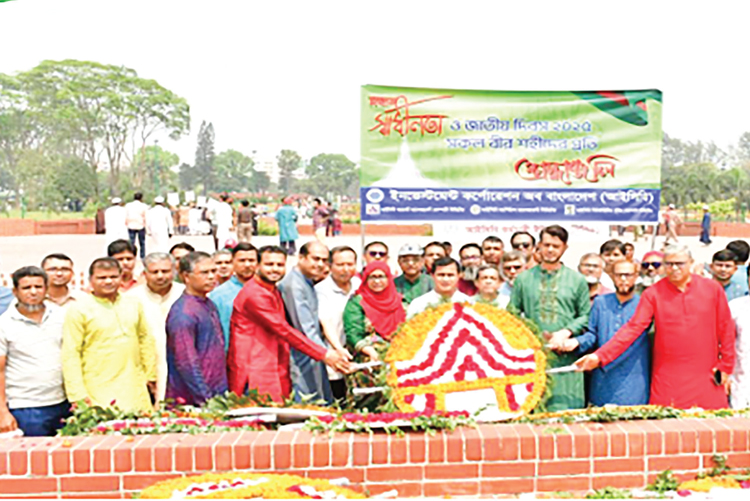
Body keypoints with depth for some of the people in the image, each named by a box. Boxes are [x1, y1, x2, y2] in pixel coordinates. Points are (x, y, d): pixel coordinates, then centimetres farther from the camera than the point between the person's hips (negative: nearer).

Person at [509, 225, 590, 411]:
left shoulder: (577, 279, 11)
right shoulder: (524, 279, 10)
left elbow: (586, 316, 8)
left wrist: (566, 332, -8)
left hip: (565, 356, 0)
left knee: (566, 408, -3)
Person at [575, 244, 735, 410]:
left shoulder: (712, 289, 4)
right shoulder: (653, 293, 0)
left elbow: (725, 329, 10)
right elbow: (633, 328, -7)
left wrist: (725, 366, 8)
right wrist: (599, 356, -18)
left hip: (706, 377, 1)